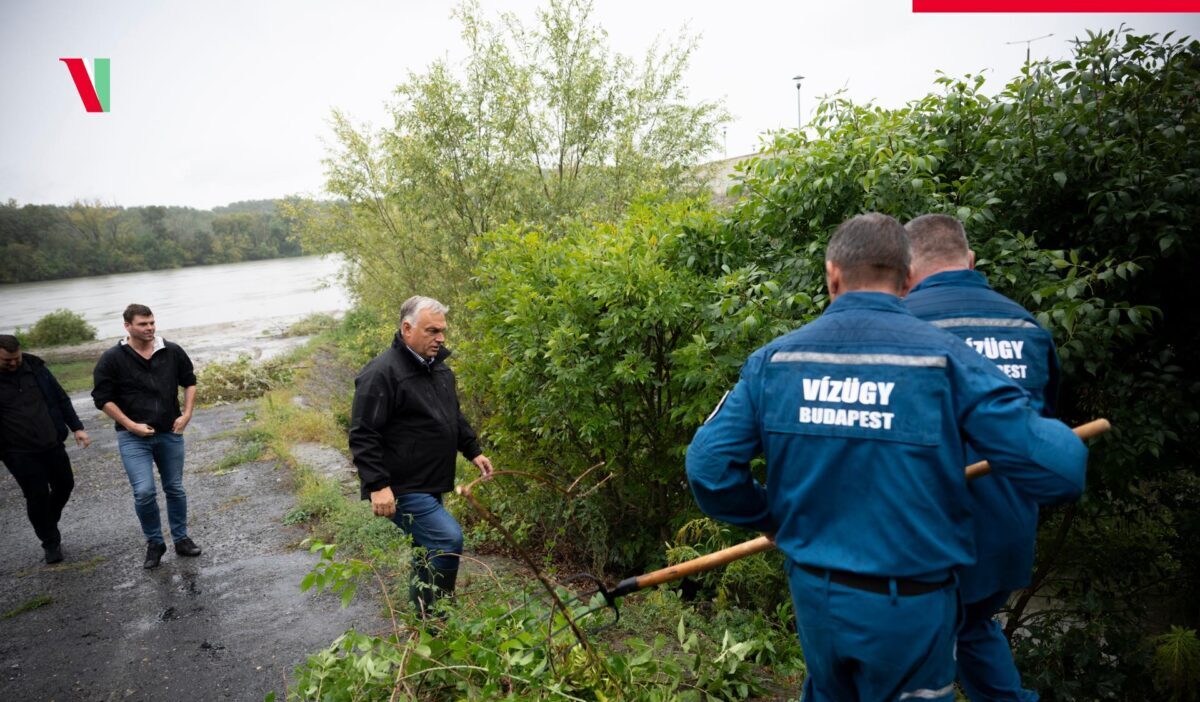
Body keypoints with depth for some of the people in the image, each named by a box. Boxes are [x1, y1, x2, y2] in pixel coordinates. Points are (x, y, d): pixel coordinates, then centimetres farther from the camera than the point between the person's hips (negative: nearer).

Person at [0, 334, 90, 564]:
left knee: (64, 485, 13)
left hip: (53, 444, 4)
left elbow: (61, 399, 8)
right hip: (20, 453, -3)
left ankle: (48, 525, 38)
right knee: (37, 496, 1)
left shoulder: (35, 367, 0)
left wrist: (76, 427, 3)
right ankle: (51, 543, 18)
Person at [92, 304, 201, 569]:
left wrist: (186, 414, 3)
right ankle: (154, 543, 12)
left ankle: (181, 539, 27)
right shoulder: (113, 358, -8)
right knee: (144, 492, -10)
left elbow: (189, 381, 13)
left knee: (175, 488, 11)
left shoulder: (172, 352, -1)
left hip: (170, 433, 3)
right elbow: (102, 398, -5)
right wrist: (131, 425, -11)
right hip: (133, 437, -3)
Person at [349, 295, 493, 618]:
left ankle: (422, 621, 35)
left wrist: (473, 451, 17)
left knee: (430, 548, 18)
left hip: (428, 486, 9)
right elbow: (362, 435, -19)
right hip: (401, 490, -9)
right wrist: (377, 485, -24)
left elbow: (455, 416, 24)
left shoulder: (438, 367, 11)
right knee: (448, 539, -18)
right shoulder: (382, 373, -17)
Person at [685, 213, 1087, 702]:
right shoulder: (943, 357, -15)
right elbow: (1059, 468, -17)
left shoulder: (775, 358, -8)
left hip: (814, 594, 3)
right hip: (909, 606, -2)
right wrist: (1050, 431, 7)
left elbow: (708, 463, -12)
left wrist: (770, 518, 6)